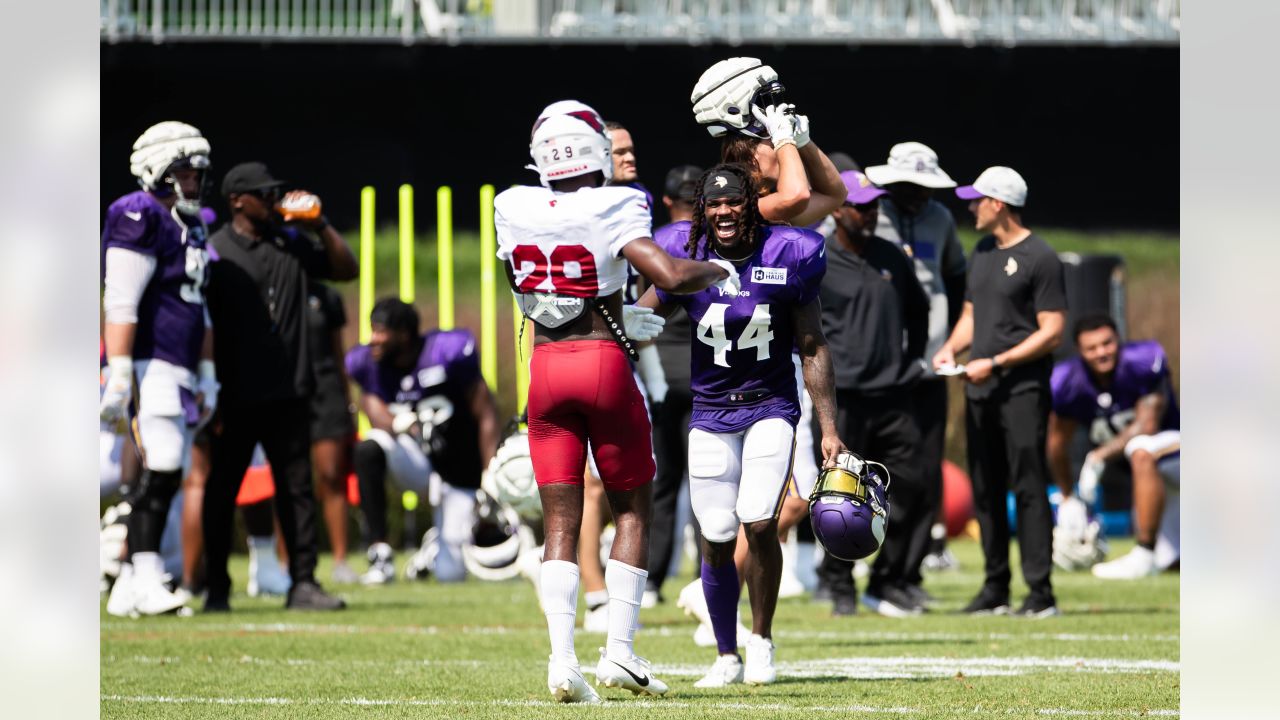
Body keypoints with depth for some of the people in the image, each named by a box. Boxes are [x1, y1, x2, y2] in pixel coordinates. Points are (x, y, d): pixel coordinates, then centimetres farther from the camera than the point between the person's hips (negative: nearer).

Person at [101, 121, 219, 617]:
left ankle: (128, 591, 9)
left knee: (166, 477, 6)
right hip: (148, 366, -9)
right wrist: (119, 378, -21)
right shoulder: (139, 219, -10)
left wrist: (207, 378, 23)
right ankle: (145, 581, -14)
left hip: (180, 371, 9)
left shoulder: (192, 227, 20)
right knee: (159, 472, -15)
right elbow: (120, 305, -16)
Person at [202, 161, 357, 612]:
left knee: (297, 489, 5)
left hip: (288, 393, 5)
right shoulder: (215, 252, -6)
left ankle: (303, 583, 9)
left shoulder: (292, 242, 11)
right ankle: (216, 588, 11)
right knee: (222, 491, 3)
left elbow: (346, 269, 14)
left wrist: (320, 227, -1)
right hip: (236, 398, -5)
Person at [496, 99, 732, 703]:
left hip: (546, 368, 3)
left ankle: (562, 659, -8)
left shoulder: (514, 211, 1)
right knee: (631, 509, 12)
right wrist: (717, 271, 0)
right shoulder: (610, 210, -13)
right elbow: (671, 276, -22)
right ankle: (619, 649, 4)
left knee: (560, 522, 4)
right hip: (605, 364, -3)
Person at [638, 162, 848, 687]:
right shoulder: (686, 260, -8)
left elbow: (813, 349, -2)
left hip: (770, 408, -1)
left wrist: (828, 429, -4)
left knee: (760, 524, -16)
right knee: (717, 541, 1)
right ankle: (727, 657, 18)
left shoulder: (786, 256, -9)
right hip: (710, 414, 2)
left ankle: (761, 640, 5)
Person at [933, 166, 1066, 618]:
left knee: (1028, 488, -9)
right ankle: (995, 589, 15)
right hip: (980, 392, 8)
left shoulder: (1039, 258, -8)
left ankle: (1040, 592, -9)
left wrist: (995, 363, -17)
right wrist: (951, 348, 5)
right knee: (985, 491, 9)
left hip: (1022, 389, -8)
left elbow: (1052, 331, -12)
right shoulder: (982, 254, 17)